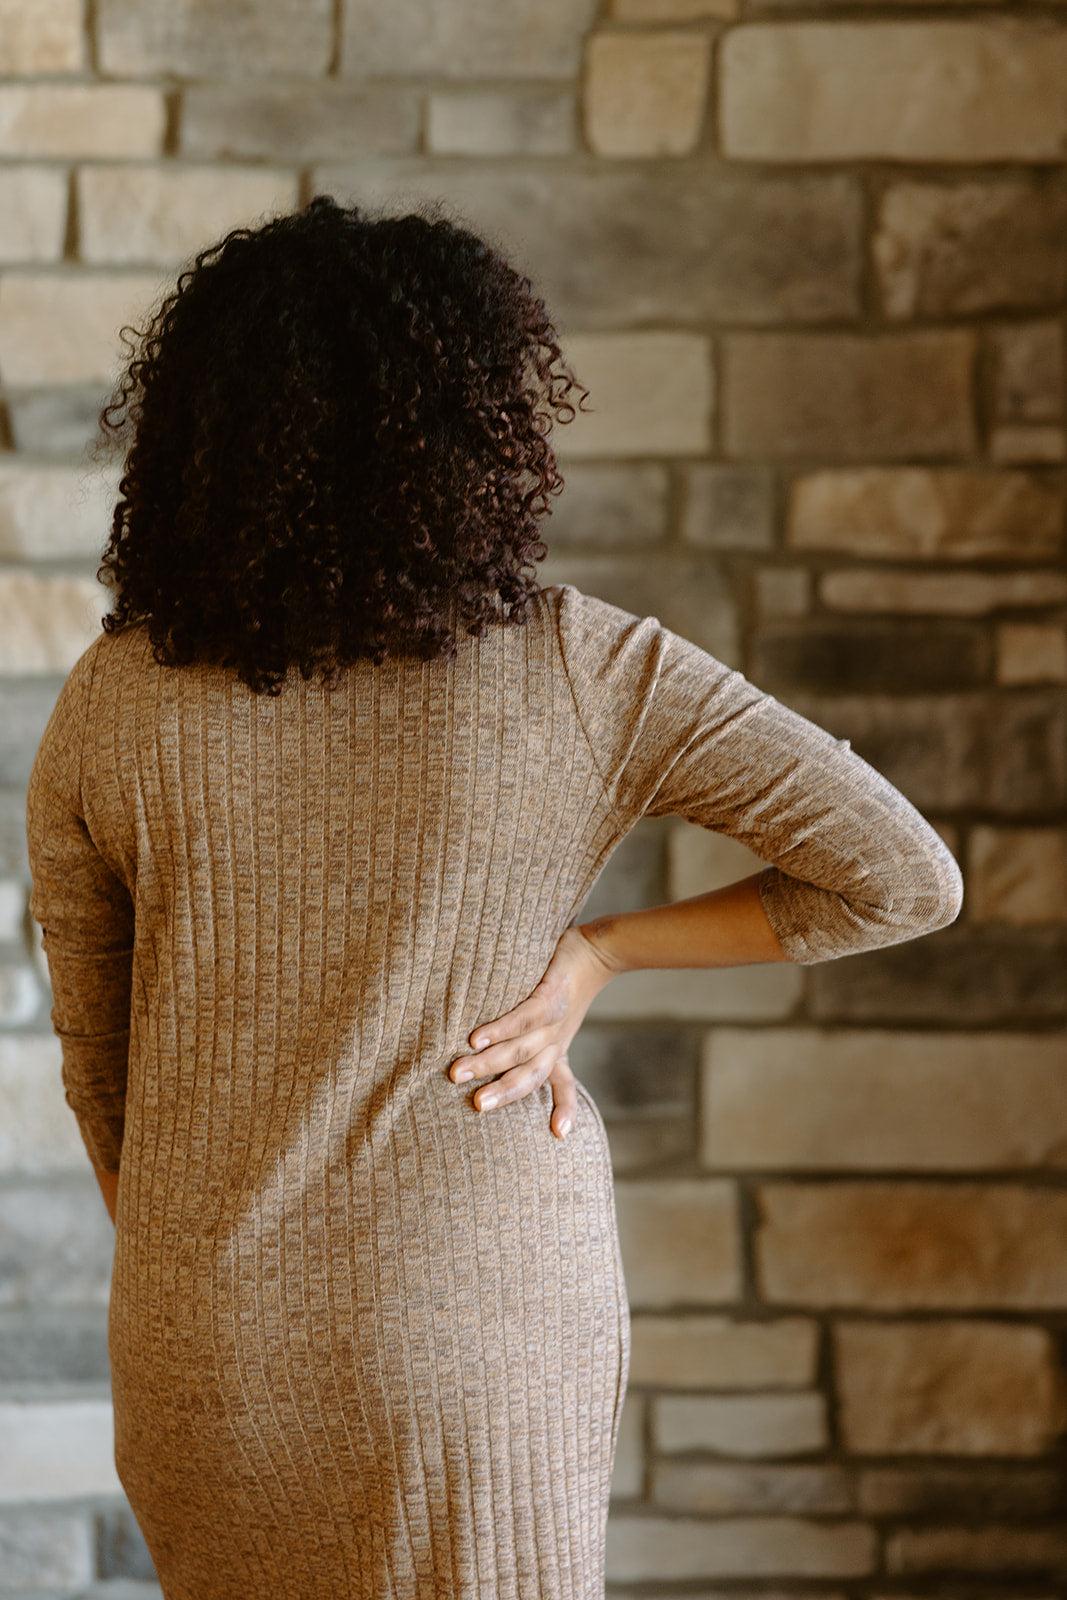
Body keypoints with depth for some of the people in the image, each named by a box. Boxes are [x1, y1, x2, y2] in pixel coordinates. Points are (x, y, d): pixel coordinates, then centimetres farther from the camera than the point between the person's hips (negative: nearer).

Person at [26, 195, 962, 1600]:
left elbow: (97, 1061, 4)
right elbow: (906, 876, -11)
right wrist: (595, 955, -5)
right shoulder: (584, 671, -12)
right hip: (486, 1345, -2)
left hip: (210, 1358, 2)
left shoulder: (112, 705, -6)